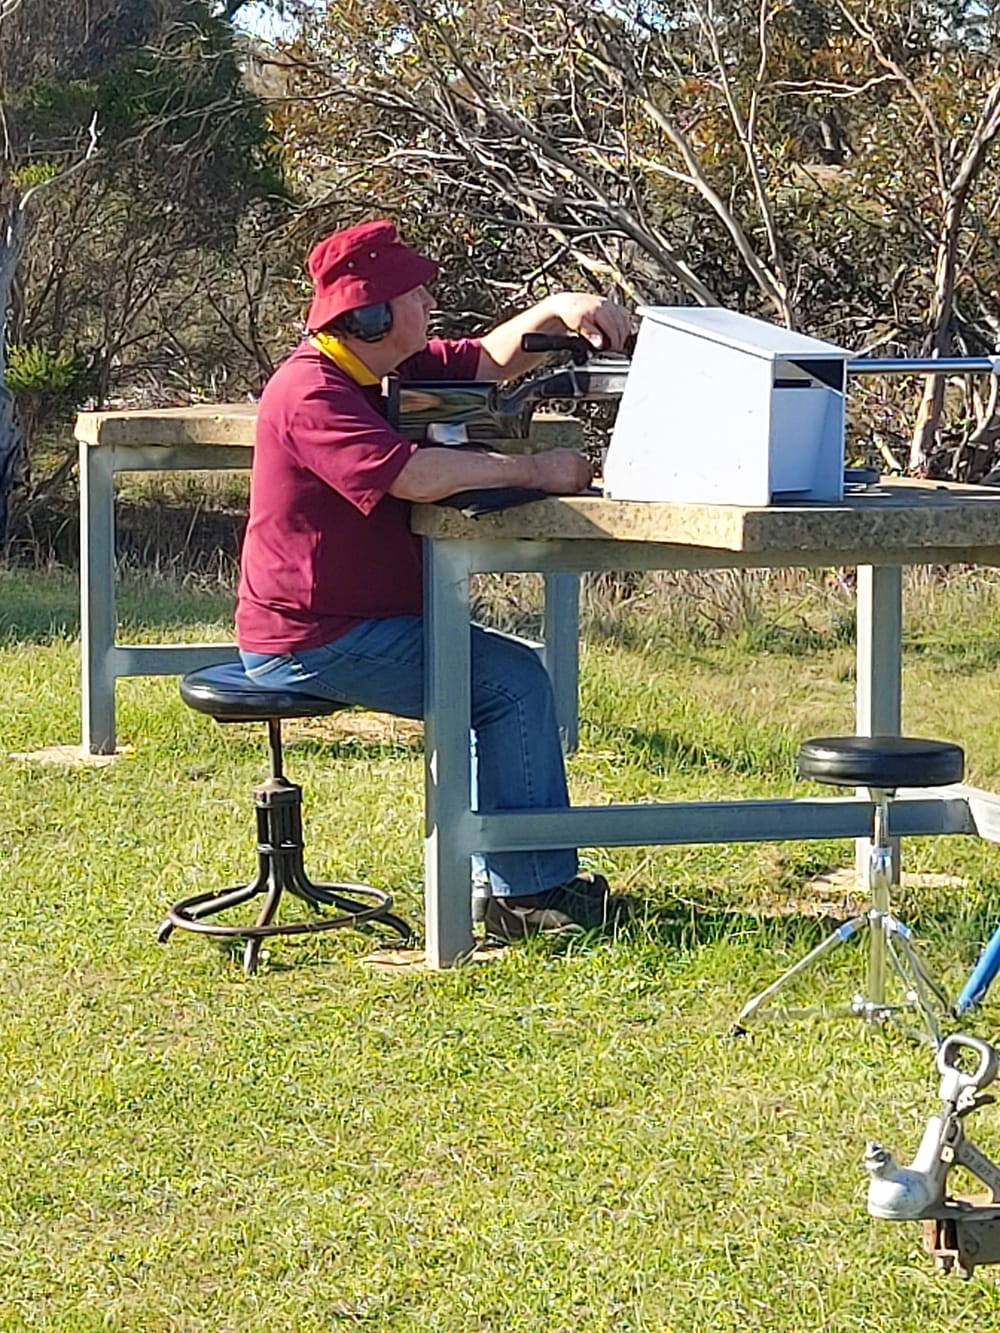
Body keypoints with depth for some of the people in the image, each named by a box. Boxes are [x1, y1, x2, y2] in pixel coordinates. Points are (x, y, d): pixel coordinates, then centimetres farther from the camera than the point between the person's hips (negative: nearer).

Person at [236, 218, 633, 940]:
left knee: (512, 676, 17)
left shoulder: (384, 367, 10)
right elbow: (412, 474, -34)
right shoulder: (311, 392, -21)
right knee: (514, 680, -14)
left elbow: (489, 361, 16)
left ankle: (511, 882, 17)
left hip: (355, 620, 11)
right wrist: (535, 470, -25)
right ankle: (532, 891, -6)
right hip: (314, 642, -11)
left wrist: (554, 312, -4)